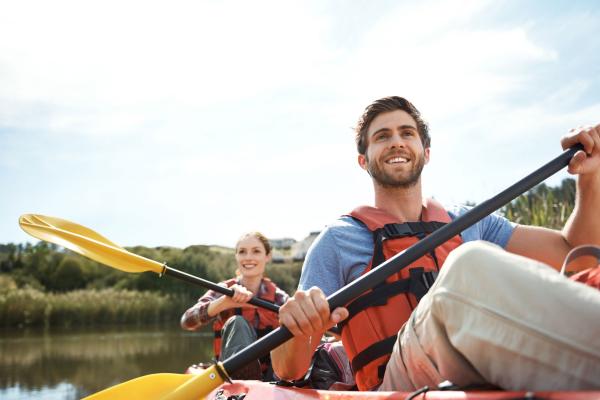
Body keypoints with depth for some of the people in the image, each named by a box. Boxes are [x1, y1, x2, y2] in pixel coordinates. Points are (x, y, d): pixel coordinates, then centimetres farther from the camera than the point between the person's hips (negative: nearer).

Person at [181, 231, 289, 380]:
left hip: (272, 376, 1)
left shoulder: (278, 297, 5)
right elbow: (187, 322, -18)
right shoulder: (223, 291, 2)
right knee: (236, 323, -26)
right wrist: (224, 302, -36)